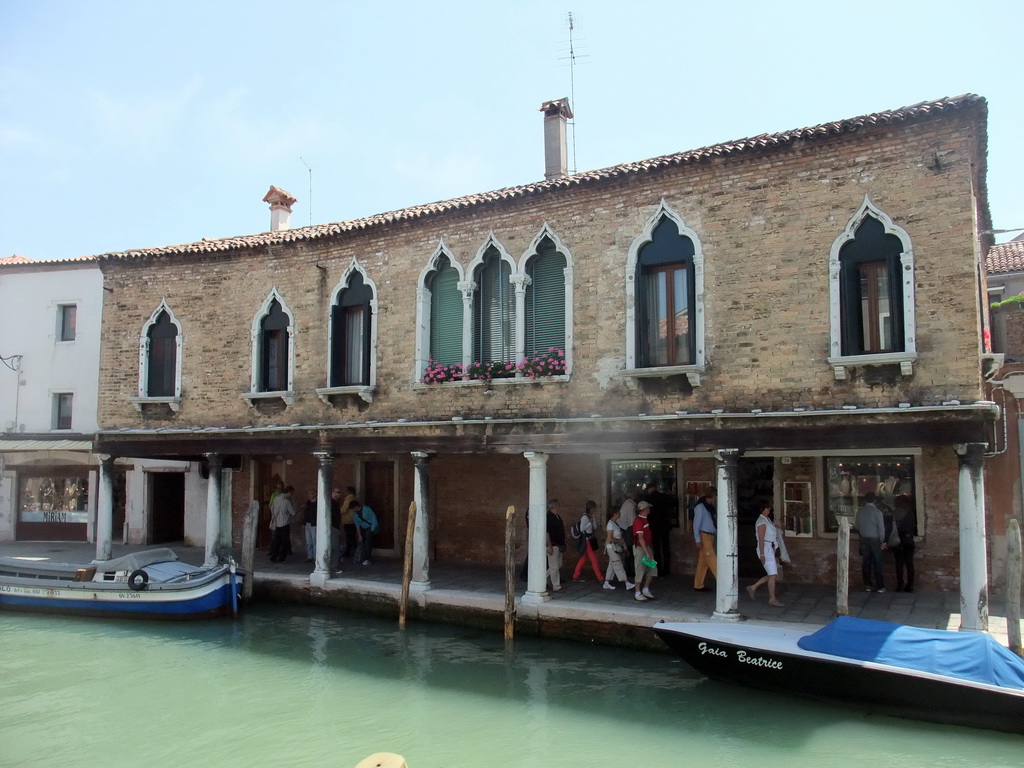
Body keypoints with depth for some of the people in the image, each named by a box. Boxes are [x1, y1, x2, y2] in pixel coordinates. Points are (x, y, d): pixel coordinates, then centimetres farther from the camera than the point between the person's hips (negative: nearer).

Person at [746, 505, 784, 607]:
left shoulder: (767, 521, 17)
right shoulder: (762, 522, -13)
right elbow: (761, 539, -18)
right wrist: (762, 554, -21)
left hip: (770, 550, 10)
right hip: (766, 550, -10)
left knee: (771, 575, 9)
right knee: (772, 574, -9)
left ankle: (752, 588, 16)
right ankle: (772, 599, -4)